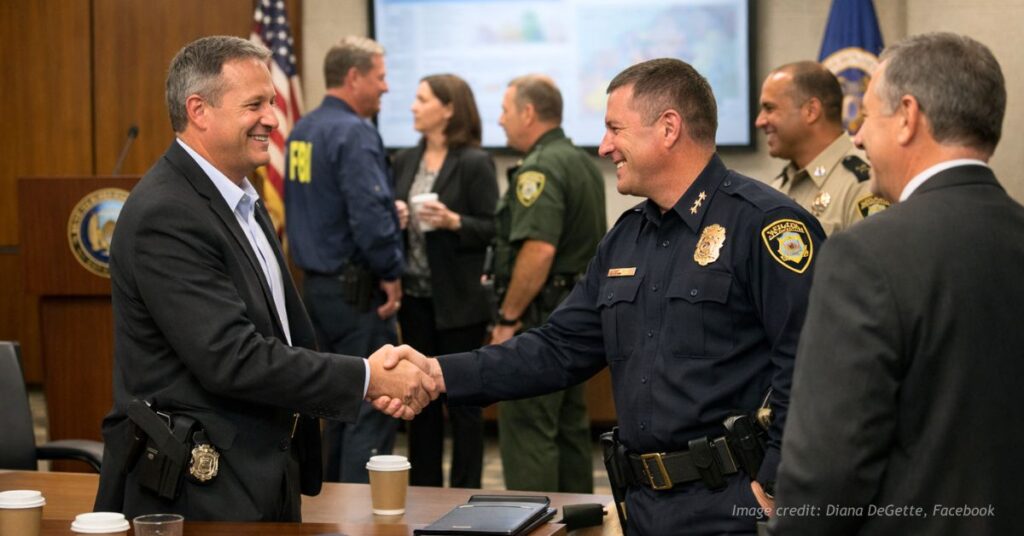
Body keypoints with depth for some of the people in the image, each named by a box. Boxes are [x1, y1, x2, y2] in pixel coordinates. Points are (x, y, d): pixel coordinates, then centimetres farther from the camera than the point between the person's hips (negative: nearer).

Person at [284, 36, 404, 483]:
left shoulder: (302, 131, 12)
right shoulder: (354, 134, -17)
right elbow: (371, 214, -25)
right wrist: (391, 274, -13)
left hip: (317, 285, 9)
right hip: (357, 289, -9)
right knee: (371, 410, -6)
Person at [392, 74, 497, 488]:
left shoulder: (474, 163, -8)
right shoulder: (406, 162, 11)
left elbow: (492, 229, -9)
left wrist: (453, 222, -24)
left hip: (457, 299, -6)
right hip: (415, 296, 6)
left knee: (462, 399, 2)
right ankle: (423, 490, 20)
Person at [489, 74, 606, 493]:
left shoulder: (540, 169, -17)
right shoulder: (584, 163, 15)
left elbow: (538, 250, -26)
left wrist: (508, 318, -20)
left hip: (541, 317, -10)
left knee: (527, 432, -8)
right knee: (570, 427, 15)